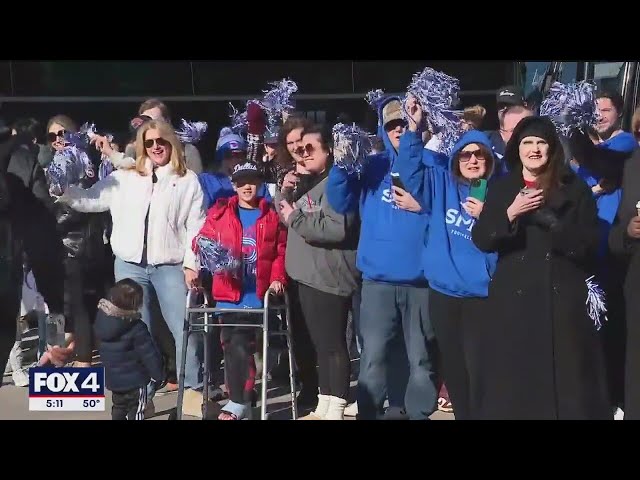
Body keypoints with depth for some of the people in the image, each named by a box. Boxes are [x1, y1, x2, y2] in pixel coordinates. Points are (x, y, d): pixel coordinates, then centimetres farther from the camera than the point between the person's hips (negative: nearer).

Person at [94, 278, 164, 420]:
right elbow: (149, 354, -19)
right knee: (135, 411, 5)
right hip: (134, 380, -6)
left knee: (118, 408, 21)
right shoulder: (136, 328, -25)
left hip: (112, 378, 6)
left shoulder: (101, 317, -5)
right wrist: (157, 374, -5)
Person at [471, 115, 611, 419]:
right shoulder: (501, 188, 9)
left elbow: (588, 244, -3)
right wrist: (511, 213, -15)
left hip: (563, 298, -1)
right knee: (509, 383, -1)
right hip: (513, 298, 1)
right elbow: (481, 240, 1)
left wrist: (547, 218, -15)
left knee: (564, 381, -1)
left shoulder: (575, 189, 5)